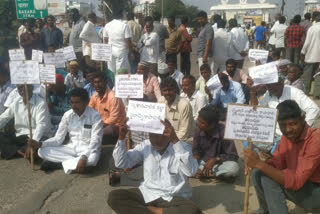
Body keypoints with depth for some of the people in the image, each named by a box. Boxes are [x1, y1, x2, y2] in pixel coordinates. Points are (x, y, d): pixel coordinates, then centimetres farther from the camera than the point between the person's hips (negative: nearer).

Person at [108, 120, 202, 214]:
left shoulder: (182, 147, -11)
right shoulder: (145, 146, 0)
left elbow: (190, 171, -31)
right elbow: (121, 163, -2)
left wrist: (176, 140, -39)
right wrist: (121, 137, -17)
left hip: (173, 198, -2)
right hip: (147, 194, 3)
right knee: (113, 197, -17)